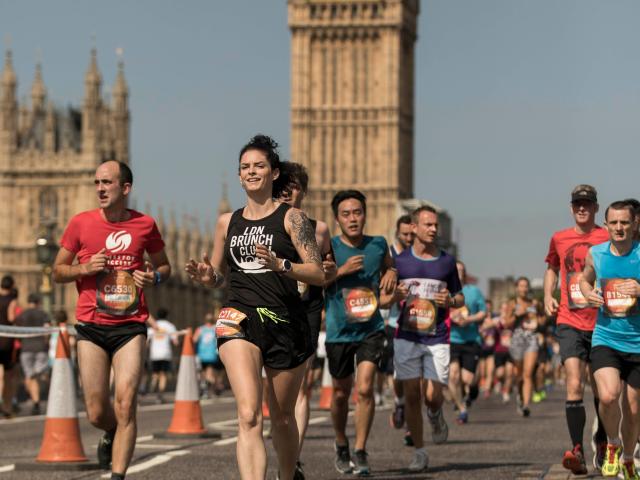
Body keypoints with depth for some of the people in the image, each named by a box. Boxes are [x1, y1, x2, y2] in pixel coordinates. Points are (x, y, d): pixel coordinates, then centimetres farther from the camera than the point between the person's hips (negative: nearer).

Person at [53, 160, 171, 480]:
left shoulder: (145, 225, 3)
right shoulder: (81, 224, 1)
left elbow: (164, 266, 19)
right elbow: (57, 272, 9)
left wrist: (154, 277, -4)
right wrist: (84, 268, -11)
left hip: (131, 327, 0)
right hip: (91, 327, 1)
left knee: (125, 404, -14)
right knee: (97, 413, 1)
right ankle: (113, 435, 36)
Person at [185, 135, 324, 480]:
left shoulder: (291, 218, 1)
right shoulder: (227, 222, 13)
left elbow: (319, 274, -5)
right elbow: (217, 277, 24)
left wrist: (280, 265, -21)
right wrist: (205, 275, 1)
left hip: (285, 322, -1)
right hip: (239, 319, 1)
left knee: (282, 418, 13)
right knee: (249, 416, -19)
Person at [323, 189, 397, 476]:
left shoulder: (378, 245, 2)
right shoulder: (328, 247, -7)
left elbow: (388, 267, 24)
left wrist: (391, 274, 1)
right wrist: (341, 270, -23)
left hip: (371, 329, 0)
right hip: (339, 331, 0)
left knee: (364, 389, -15)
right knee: (341, 393, 13)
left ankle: (360, 453, -6)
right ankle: (341, 445, 37)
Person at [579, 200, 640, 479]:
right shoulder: (595, 254, 2)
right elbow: (585, 279, 22)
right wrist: (588, 294, 0)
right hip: (605, 338, 1)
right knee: (608, 396, -22)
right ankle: (612, 444, 7)